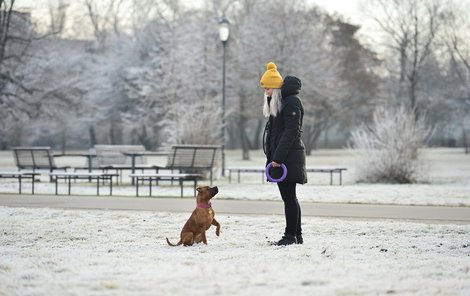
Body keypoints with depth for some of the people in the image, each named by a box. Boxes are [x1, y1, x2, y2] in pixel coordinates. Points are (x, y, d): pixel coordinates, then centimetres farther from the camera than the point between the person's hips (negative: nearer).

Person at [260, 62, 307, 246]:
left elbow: (291, 131, -18)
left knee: (289, 196, -7)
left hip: (289, 157, -10)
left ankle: (291, 236, -4)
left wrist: (278, 157, -22)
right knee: (289, 197, 11)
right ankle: (296, 236, 16)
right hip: (278, 156, 10)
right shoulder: (275, 101, 17)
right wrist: (272, 156, 16)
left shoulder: (292, 101, -12)